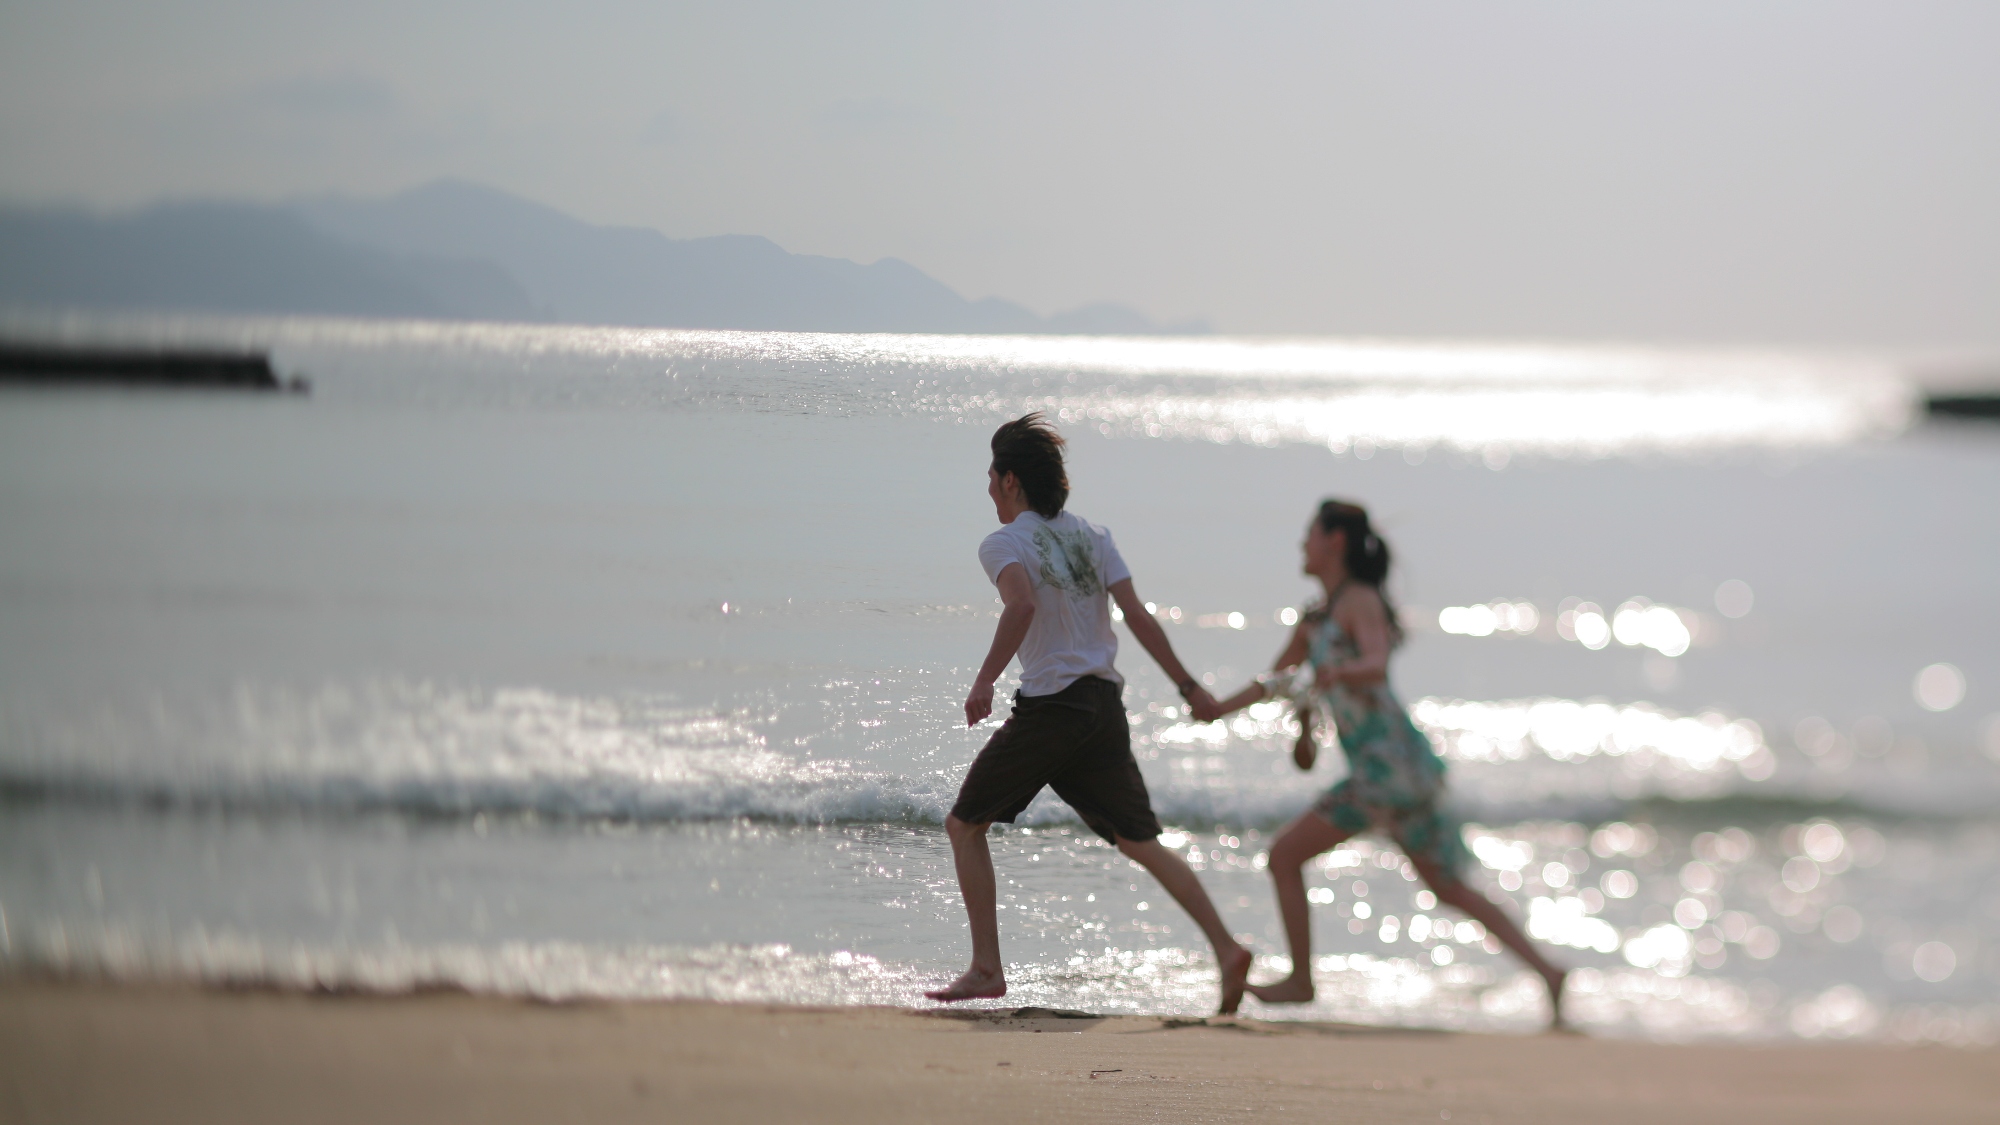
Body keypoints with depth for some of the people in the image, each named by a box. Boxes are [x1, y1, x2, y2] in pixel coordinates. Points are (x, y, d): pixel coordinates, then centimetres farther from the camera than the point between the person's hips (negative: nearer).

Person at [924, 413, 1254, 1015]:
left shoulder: (1003, 544, -5)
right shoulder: (1090, 535, 11)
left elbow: (1022, 606, -26)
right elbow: (1137, 616, 4)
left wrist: (983, 682, -22)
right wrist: (1188, 687, 6)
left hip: (1048, 709, -6)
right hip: (1104, 703, 6)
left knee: (964, 825, 10)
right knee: (1139, 841, 7)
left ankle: (986, 969, 5)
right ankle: (1227, 948, -8)